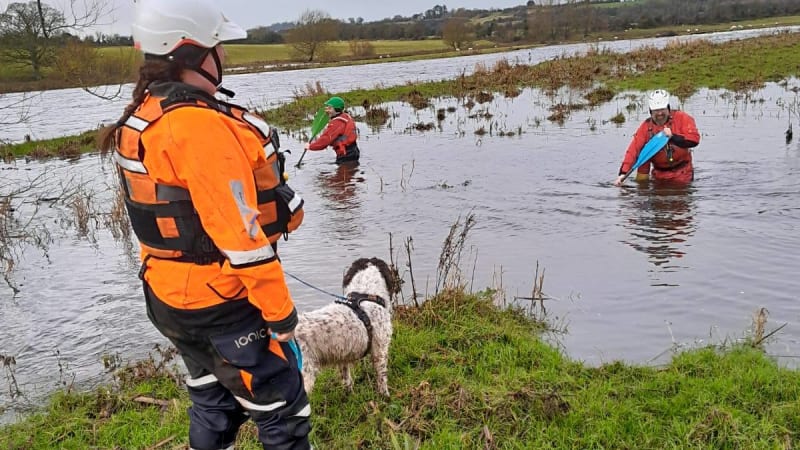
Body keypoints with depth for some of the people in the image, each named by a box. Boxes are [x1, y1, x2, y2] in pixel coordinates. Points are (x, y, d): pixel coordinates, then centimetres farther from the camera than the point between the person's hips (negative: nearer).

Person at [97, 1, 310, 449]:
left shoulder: (142, 118, 5)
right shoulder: (199, 125, -25)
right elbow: (239, 232, -26)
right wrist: (279, 311, -18)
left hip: (170, 297, 10)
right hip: (223, 304, -9)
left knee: (215, 406, 25)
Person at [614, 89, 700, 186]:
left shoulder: (681, 118, -8)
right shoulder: (646, 127, -5)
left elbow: (694, 138, -17)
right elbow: (633, 150, -14)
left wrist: (673, 137, -29)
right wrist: (623, 173, -25)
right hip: (659, 174, 1)